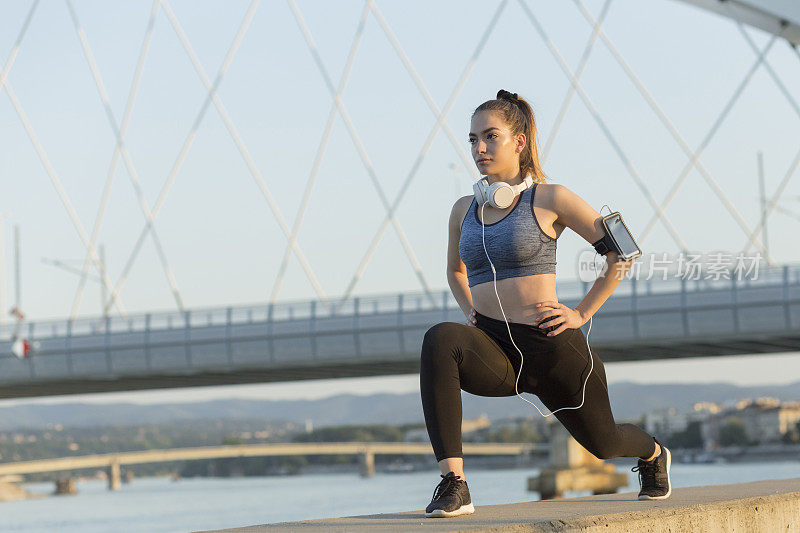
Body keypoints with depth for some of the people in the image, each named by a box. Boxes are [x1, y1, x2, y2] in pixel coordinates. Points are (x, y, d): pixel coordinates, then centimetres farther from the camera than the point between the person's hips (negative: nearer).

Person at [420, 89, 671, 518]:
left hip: (550, 345, -3)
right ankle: (452, 484, -36)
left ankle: (652, 452, 60)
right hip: (493, 350, 3)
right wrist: (469, 311, 13)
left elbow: (621, 252, -2)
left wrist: (581, 313, -5)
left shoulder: (549, 199, -6)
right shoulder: (463, 210, 9)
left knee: (601, 442, 18)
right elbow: (455, 270, 30)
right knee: (439, 340, -33)